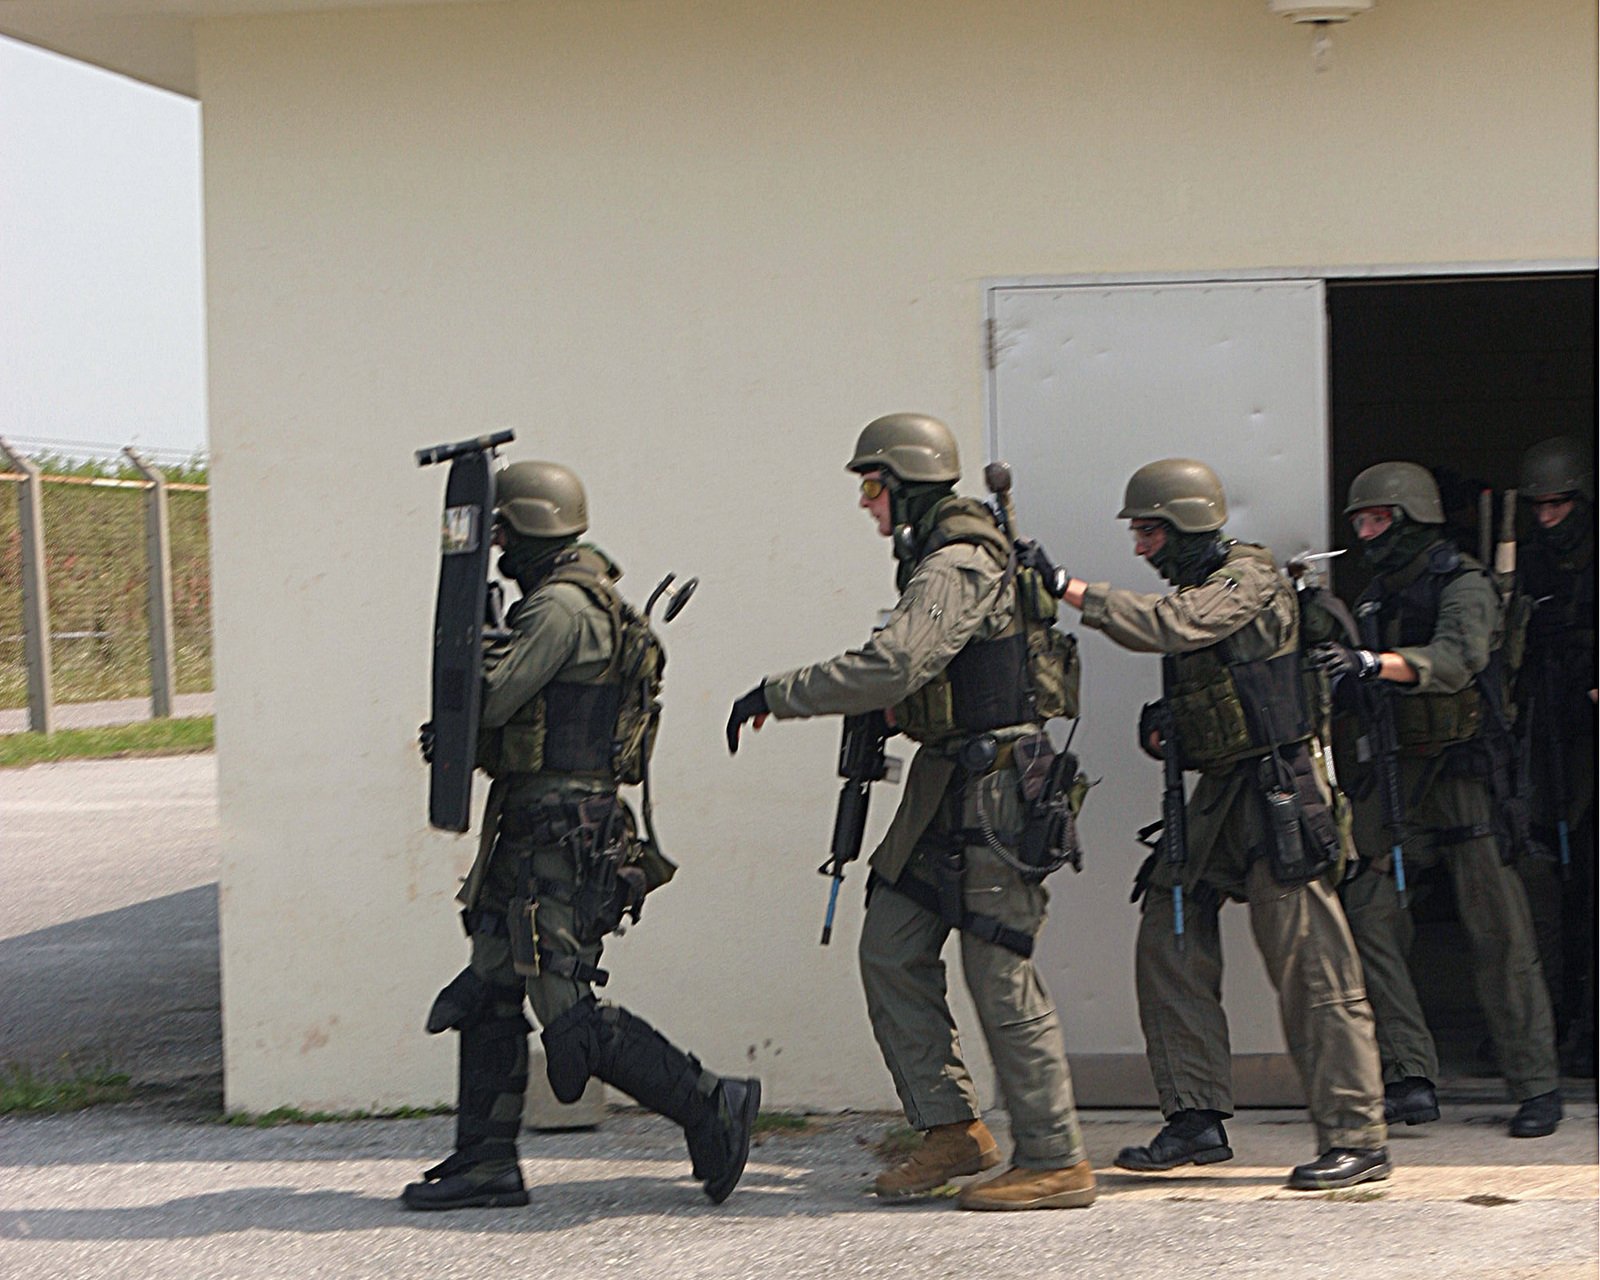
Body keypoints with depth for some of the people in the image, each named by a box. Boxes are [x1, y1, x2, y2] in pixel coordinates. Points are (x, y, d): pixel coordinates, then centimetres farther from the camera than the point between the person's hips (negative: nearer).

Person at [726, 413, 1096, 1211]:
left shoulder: (955, 568, -17)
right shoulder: (941, 558, 16)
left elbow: (891, 667, -29)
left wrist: (777, 695, -22)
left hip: (990, 792, -10)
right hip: (946, 786, 10)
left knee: (999, 973, -6)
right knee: (891, 951, 9)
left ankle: (1055, 1162, 1)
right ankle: (952, 1130, 14)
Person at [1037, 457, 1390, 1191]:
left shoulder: (1248, 581, -11)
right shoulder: (1194, 588, 16)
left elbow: (1169, 627, -28)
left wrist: (1072, 591, -26)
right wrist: (1163, 728, 5)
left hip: (1277, 795, -10)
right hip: (1216, 795, 10)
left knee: (1309, 965, -9)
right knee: (1168, 947, 6)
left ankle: (1356, 1139, -5)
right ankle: (1195, 1121, 11)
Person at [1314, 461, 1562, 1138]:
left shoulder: (1462, 585, -7)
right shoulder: (1375, 597, 16)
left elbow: (1457, 658, -27)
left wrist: (1372, 662, -39)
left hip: (1462, 772, -7)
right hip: (1393, 775, 7)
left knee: (1497, 929, -4)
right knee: (1369, 917, -6)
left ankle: (1537, 1084, 4)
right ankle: (1411, 1079, -3)